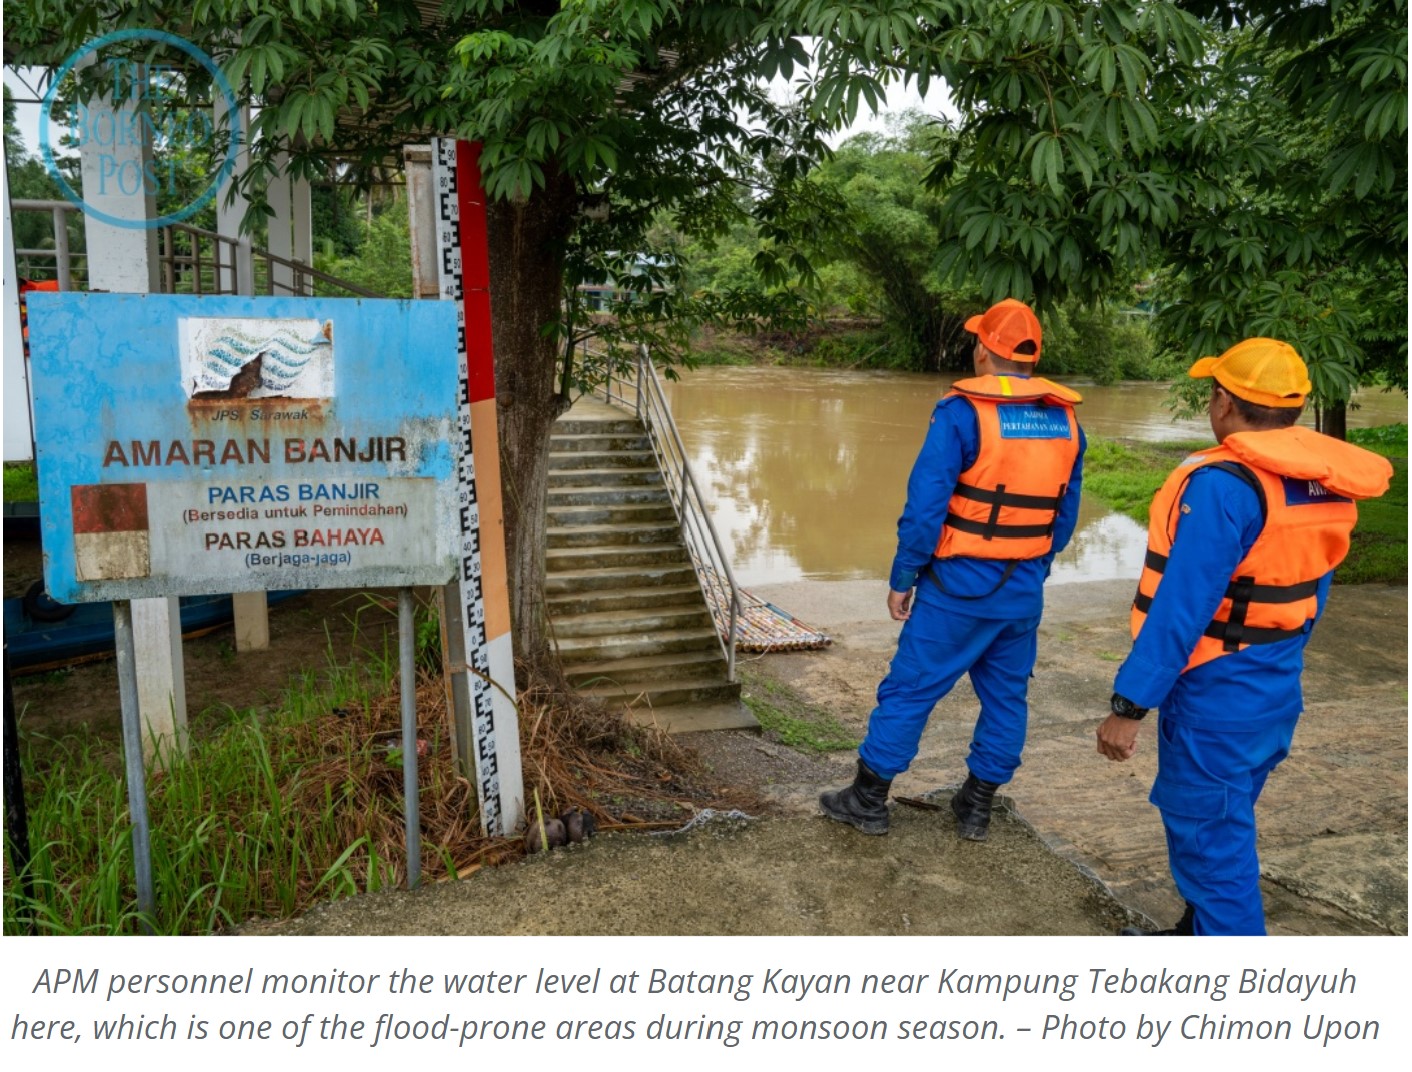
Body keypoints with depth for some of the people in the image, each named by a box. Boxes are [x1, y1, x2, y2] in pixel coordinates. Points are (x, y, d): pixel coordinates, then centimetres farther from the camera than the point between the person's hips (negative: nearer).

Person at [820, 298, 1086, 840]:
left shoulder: (962, 413, -16)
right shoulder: (1066, 422, 4)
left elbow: (925, 508, -17)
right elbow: (1065, 516, 11)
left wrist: (901, 579, -7)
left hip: (959, 586, -5)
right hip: (1024, 592, 6)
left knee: (909, 689, 6)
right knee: (1006, 697, 16)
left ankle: (868, 799, 16)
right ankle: (977, 807, 27)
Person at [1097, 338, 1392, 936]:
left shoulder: (1225, 484, -23)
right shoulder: (1326, 484, 4)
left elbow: (1181, 608, -26)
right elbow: (1310, 590, 13)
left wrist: (1129, 705, -21)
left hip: (1217, 700, -9)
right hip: (1279, 691, 9)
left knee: (1211, 840, 4)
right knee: (1218, 822, 23)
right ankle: (1201, 934, 40)